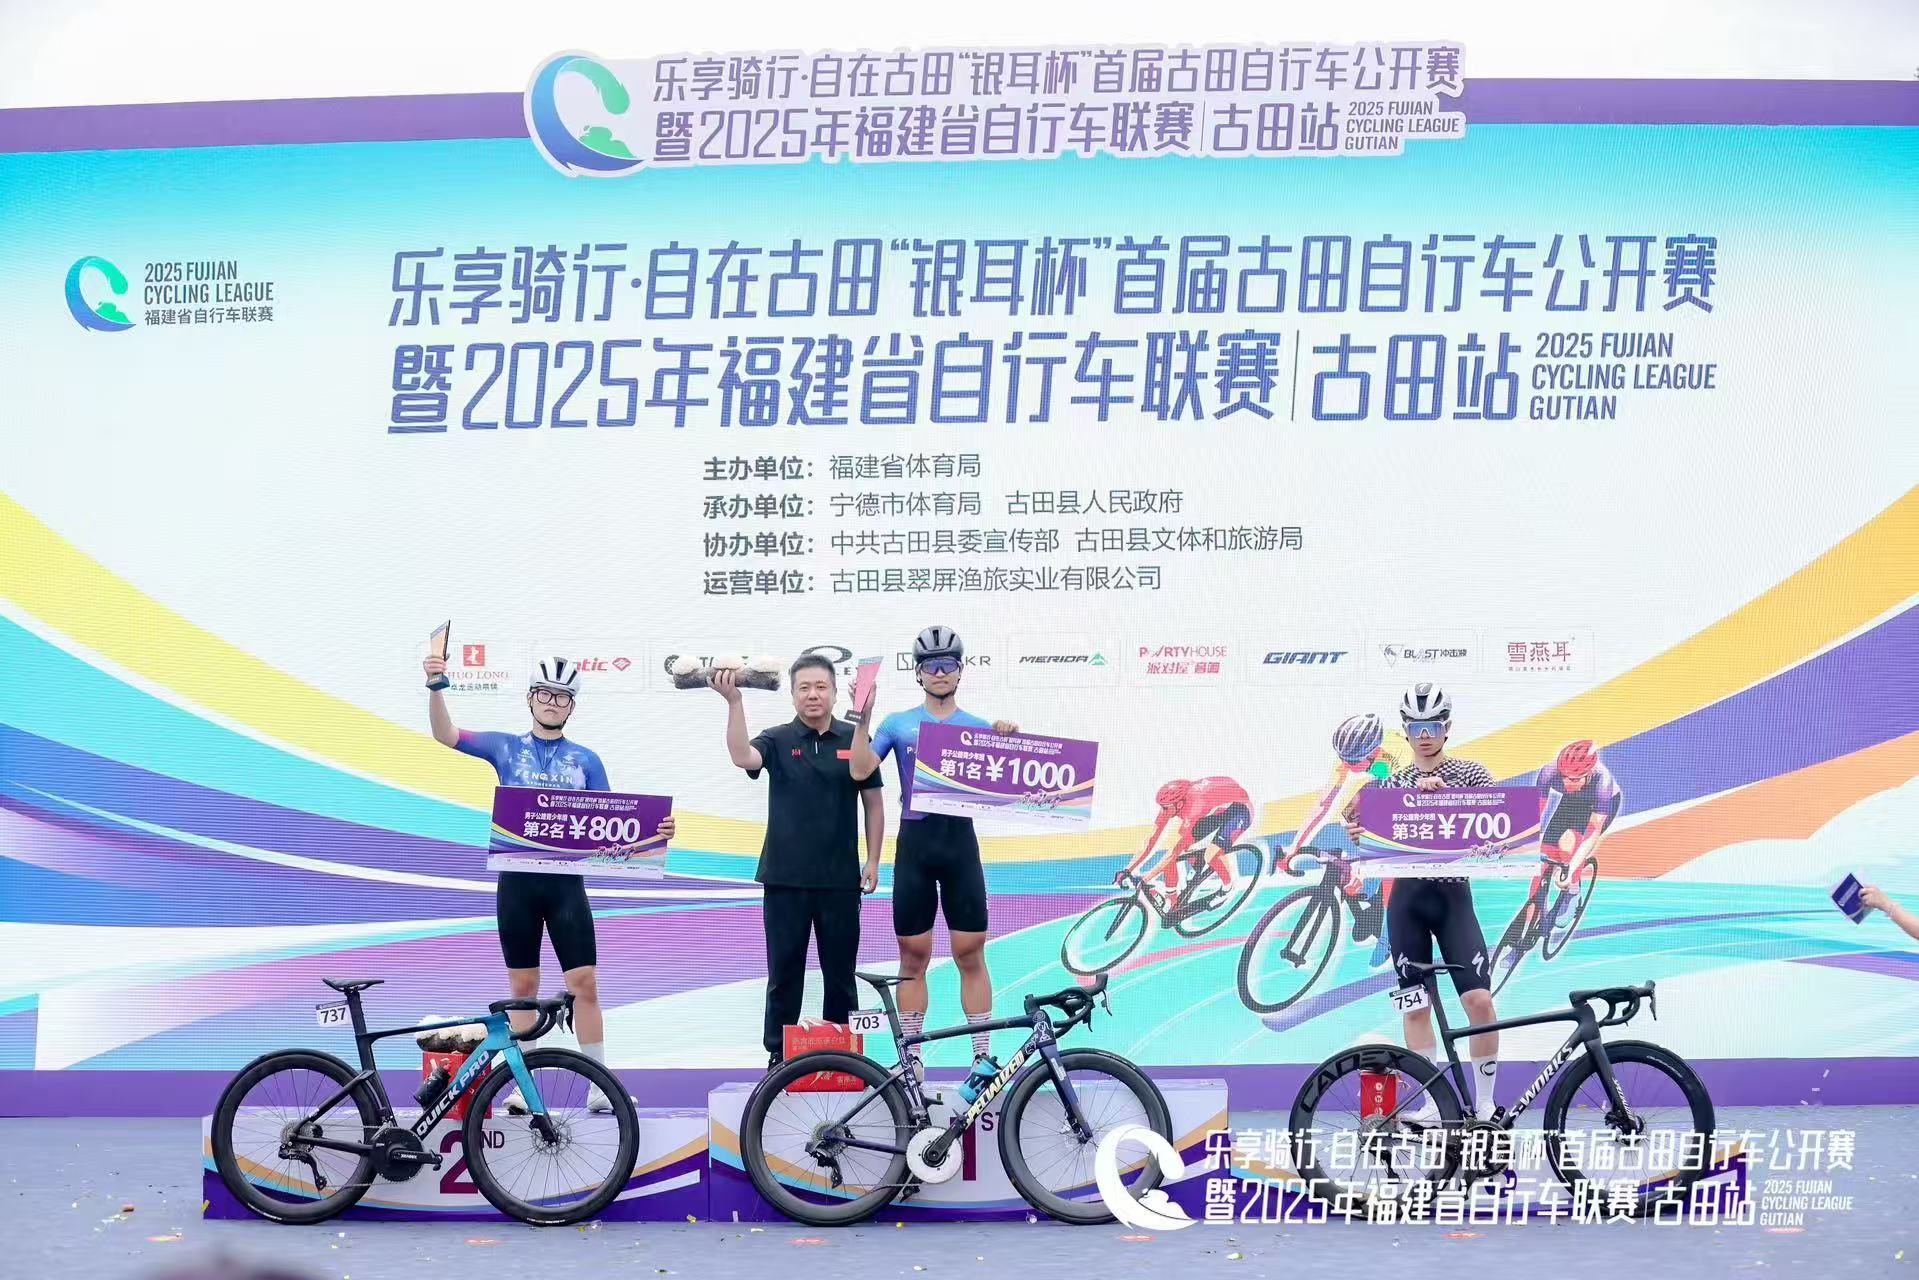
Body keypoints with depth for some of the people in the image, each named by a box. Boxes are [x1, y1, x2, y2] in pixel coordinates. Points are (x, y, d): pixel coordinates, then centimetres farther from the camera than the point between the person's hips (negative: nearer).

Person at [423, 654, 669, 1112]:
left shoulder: (586, 761, 8)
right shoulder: (506, 748, 7)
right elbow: (445, 734, -4)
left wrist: (655, 830, -13)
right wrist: (436, 687, -20)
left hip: (566, 882, 0)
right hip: (517, 881, 0)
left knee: (584, 984, -5)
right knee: (523, 986, 6)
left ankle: (599, 1088, 1)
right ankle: (523, 1086, 13)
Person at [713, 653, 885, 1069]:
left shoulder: (854, 739, 4)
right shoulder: (778, 740, 1)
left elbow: (873, 802, 8)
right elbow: (743, 757, -20)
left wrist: (873, 860, 3)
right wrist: (734, 702, -30)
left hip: (840, 878, 1)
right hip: (785, 878, -1)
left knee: (840, 971, 8)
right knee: (784, 971, 6)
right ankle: (779, 1055, 13)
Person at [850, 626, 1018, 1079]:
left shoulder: (978, 727, 8)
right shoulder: (898, 724, 6)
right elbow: (861, 770, -6)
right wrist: (863, 719, -17)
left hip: (960, 841, 0)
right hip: (914, 841, 0)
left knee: (970, 954, 0)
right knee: (913, 956, 4)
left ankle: (983, 1057, 4)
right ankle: (911, 1056, 11)